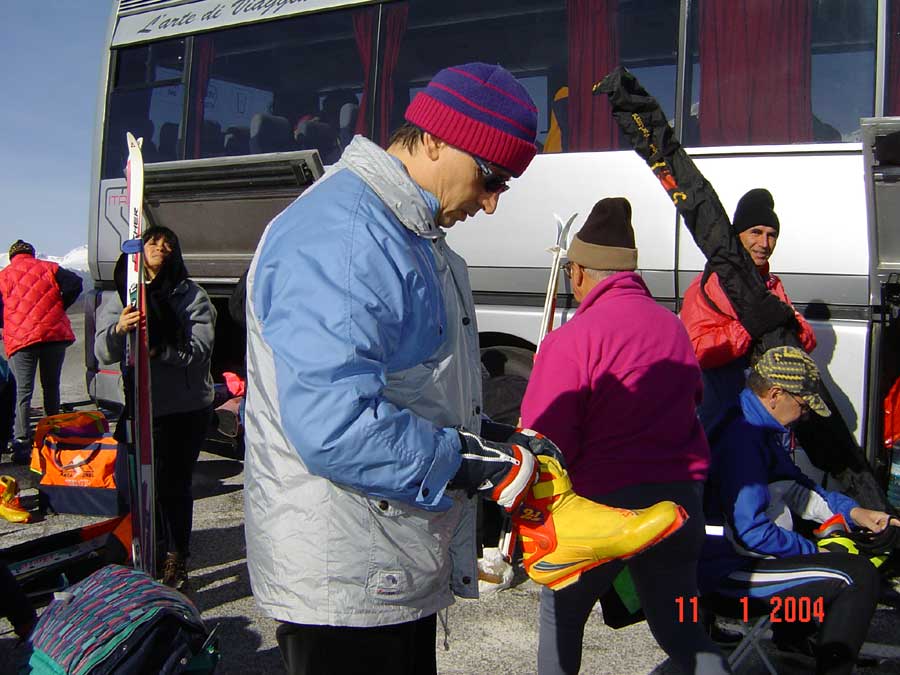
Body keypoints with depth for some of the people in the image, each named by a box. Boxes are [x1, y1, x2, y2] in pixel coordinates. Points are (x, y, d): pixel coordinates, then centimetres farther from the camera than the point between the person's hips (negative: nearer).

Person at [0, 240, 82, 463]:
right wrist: (59, 307, 6)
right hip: (54, 335, 1)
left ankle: (22, 443, -11)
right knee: (51, 387, 14)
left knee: (23, 391, -1)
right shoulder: (48, 268, 11)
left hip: (20, 339, -1)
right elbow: (75, 284, -3)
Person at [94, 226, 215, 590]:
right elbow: (104, 353, -3)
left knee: (173, 483, -1)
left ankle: (176, 557, 15)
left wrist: (158, 350, -23)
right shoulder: (119, 297, 8)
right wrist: (118, 329, -24)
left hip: (186, 409, -3)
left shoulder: (193, 297, -2)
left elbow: (200, 349, -12)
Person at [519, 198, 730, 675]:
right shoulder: (672, 326, 7)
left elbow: (546, 441, -18)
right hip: (679, 498, 6)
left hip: (603, 503, -6)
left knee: (560, 618, 18)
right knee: (680, 630, 19)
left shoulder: (572, 339, -15)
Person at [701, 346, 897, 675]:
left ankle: (791, 640, 29)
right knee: (857, 575, -17)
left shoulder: (756, 428, 12)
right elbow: (752, 531, -26)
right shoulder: (742, 438, -23)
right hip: (726, 577, -11)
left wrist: (854, 512, 11)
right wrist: (813, 551, -12)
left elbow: (794, 485, 23)